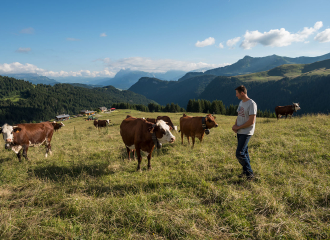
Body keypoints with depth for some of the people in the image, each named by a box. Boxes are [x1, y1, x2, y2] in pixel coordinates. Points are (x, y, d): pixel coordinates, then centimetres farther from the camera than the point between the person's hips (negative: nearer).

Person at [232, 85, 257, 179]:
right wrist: (235, 125, -1)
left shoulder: (251, 104, -15)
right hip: (240, 132, 8)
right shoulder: (241, 103, 13)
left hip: (246, 132, -8)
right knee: (244, 152, 15)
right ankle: (245, 171, 27)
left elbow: (251, 121, -19)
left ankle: (250, 173, 2)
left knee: (239, 153, -11)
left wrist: (238, 127, -14)